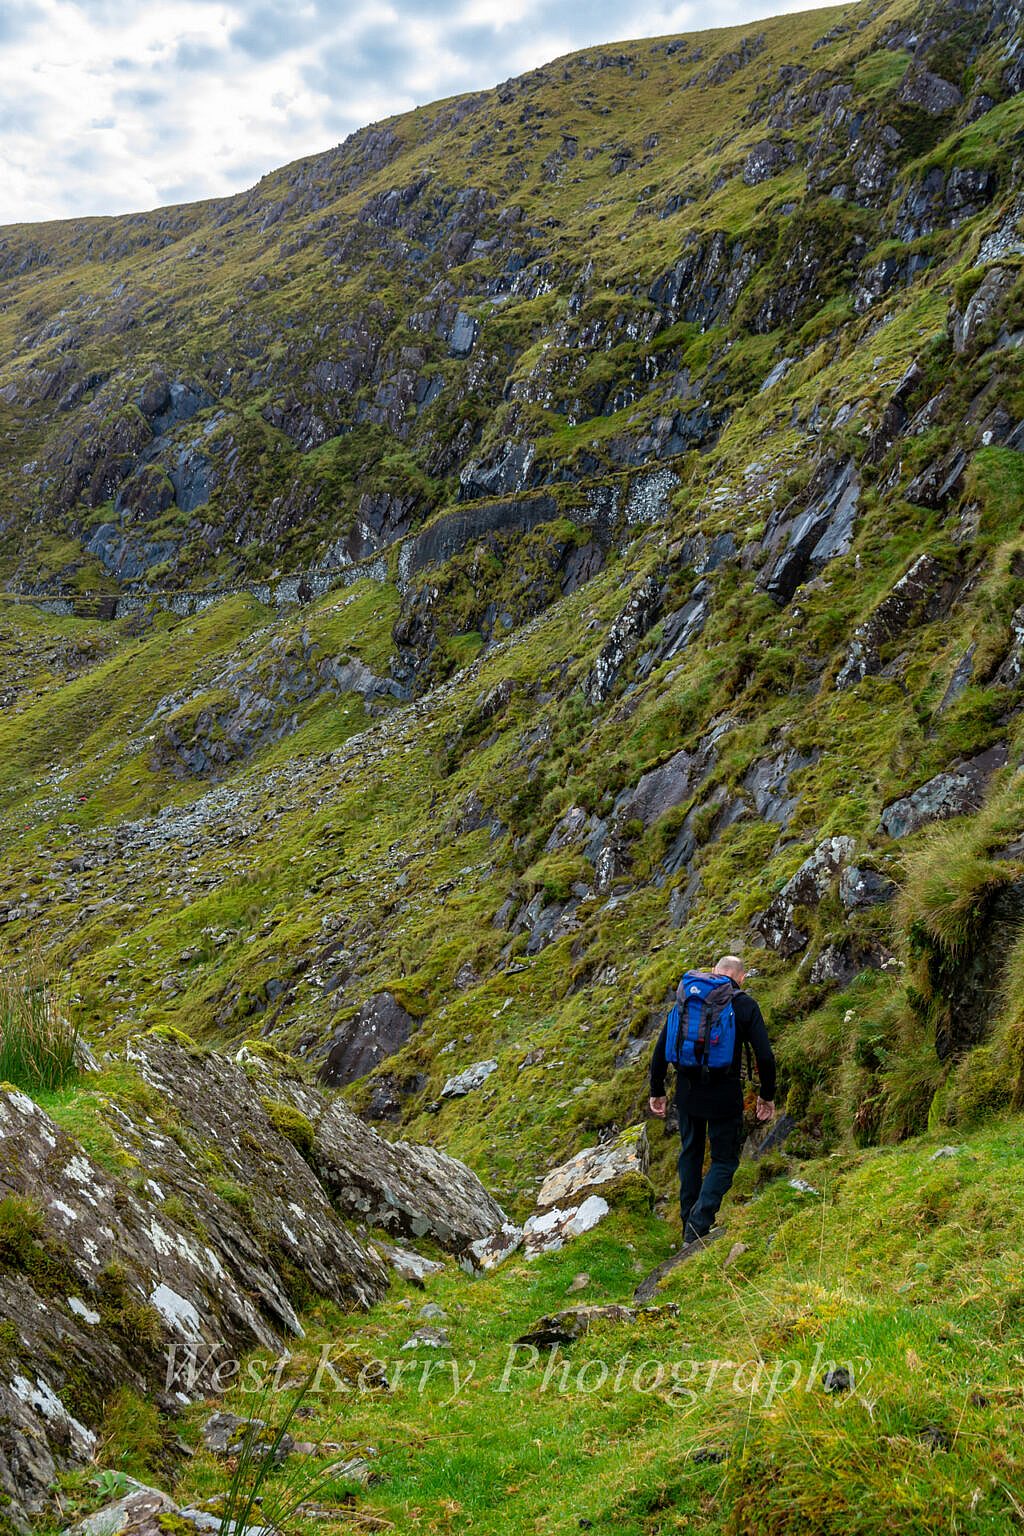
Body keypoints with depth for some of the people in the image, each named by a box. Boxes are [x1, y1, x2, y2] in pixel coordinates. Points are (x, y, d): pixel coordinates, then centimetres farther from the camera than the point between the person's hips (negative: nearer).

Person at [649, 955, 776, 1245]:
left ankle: (689, 1226, 29)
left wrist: (657, 1091, 13)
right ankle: (698, 1226, -8)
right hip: (725, 1097, -3)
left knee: (690, 1153, 23)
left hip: (687, 1093, 4)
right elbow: (765, 1056, -8)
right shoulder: (744, 1005, -4)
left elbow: (661, 1049, 4)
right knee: (724, 1161, 10)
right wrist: (767, 1096, 6)